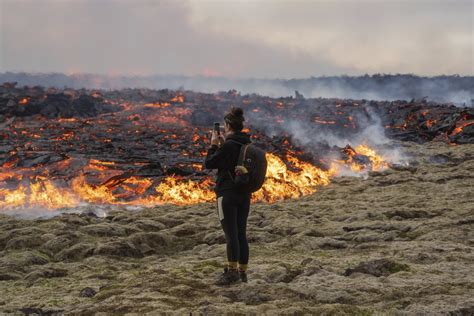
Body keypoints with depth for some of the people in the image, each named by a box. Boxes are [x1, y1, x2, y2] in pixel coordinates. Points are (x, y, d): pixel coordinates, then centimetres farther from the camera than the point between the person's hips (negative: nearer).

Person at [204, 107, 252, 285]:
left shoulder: (228, 145, -17)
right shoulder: (248, 144, 7)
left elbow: (209, 164, -9)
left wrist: (213, 144, 1)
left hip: (227, 193, -7)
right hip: (245, 194, 7)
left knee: (231, 233, -8)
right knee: (241, 233, 11)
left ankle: (232, 272, -11)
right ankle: (242, 272, 15)